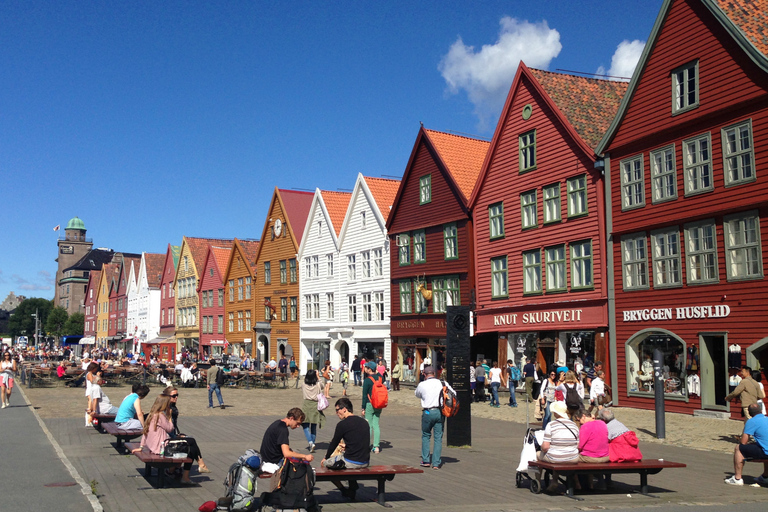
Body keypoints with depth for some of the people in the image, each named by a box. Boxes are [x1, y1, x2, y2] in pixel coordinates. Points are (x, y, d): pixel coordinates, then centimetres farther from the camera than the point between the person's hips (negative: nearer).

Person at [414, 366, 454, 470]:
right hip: (440, 412, 2)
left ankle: (426, 460, 15)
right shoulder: (443, 383, 1)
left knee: (426, 436, 16)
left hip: (427, 412, -2)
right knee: (438, 438, 7)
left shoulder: (422, 385, -4)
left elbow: (417, 394, 15)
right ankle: (436, 463, 5)